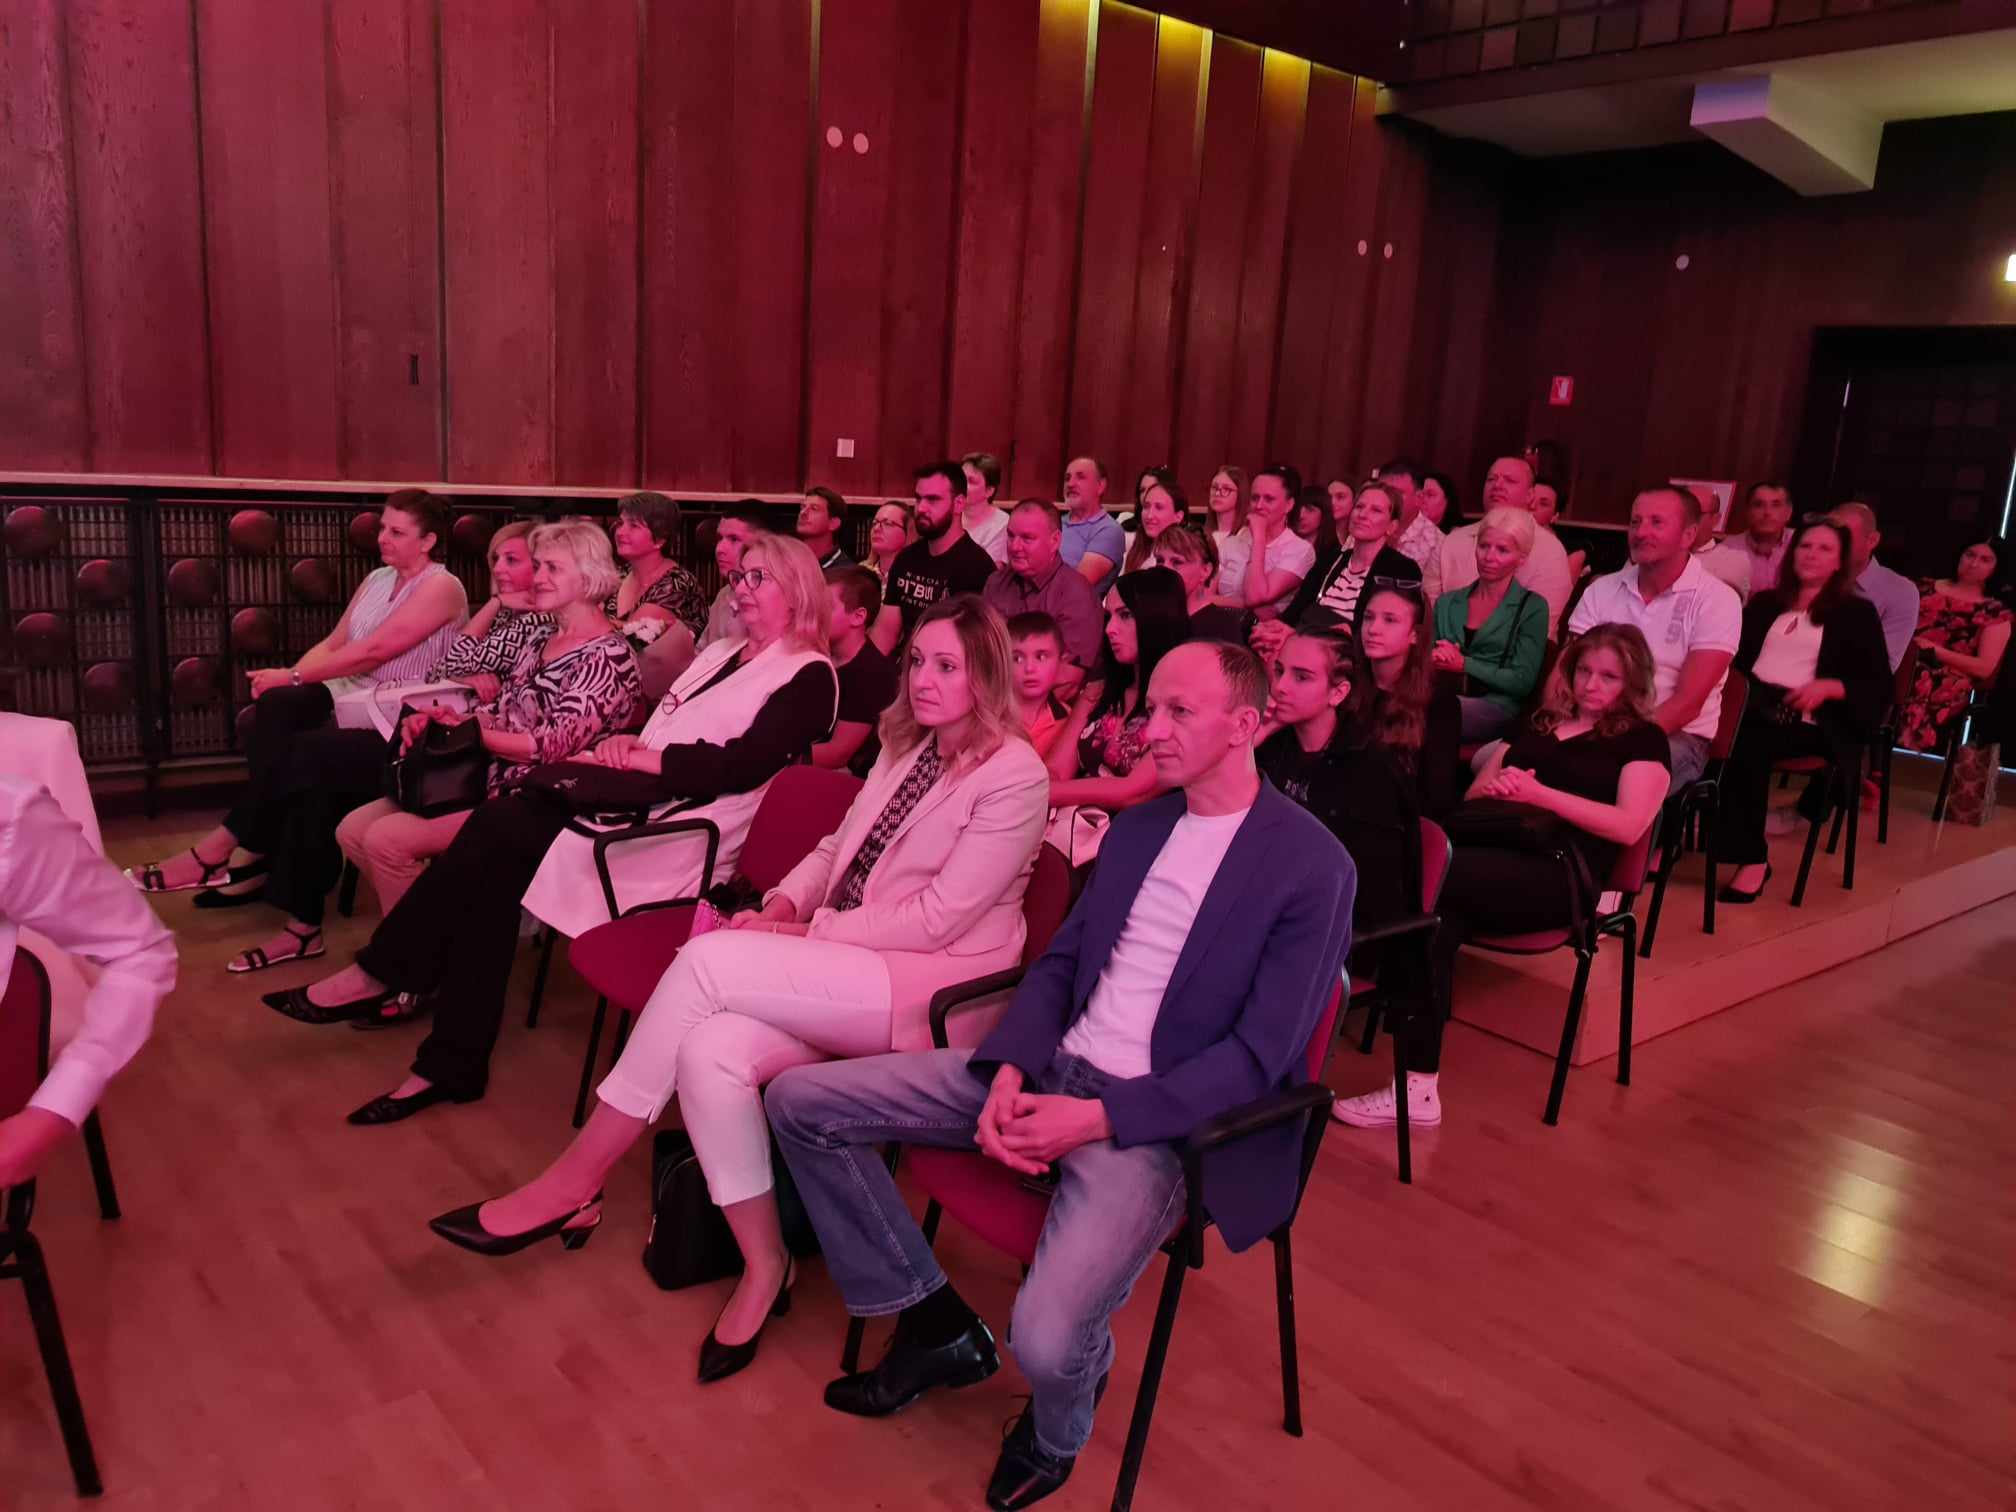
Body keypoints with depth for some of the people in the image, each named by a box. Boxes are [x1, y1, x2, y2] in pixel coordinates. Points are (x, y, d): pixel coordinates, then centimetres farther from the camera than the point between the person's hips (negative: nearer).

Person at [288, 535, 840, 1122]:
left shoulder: (809, 676, -1)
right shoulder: (720, 654, 25)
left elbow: (744, 764, -15)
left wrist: (645, 758, -14)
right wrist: (625, 743, 1)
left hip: (683, 826, -7)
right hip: (635, 796, 7)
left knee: (496, 836, -20)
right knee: (493, 846, -17)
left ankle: (382, 974, -2)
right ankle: (452, 1066, -13)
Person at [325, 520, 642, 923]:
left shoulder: (607, 657, -13)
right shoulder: (543, 637, 14)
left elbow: (553, 745, -21)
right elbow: (501, 710, 15)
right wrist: (435, 721, -4)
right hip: (483, 775, 9)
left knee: (385, 840, -19)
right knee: (352, 830, 2)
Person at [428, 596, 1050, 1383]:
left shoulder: (1014, 774, -11)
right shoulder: (908, 747, 14)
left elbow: (936, 917, -15)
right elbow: (837, 849, 19)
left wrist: (805, 936, -14)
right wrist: (785, 904, -1)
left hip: (927, 988, -7)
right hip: (846, 972, 7)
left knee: (708, 959, -25)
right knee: (711, 1052, -24)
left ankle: (574, 1181, -11)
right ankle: (763, 1265, -8)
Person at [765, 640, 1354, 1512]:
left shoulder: (1312, 868, -10)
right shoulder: (1136, 828, 12)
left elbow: (1258, 1056, -14)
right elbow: (1059, 961, 13)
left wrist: (1101, 1117, -20)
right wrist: (1008, 1071, -7)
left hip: (1157, 1120, -7)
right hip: (1050, 1072, 7)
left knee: (1046, 1340, -31)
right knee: (799, 1100, -2)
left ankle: (1056, 1432, 11)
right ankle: (936, 1326, 12)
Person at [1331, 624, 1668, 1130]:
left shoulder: (1643, 739, 13)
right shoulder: (1538, 724, 29)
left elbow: (1628, 825, -4)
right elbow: (1471, 795, 24)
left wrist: (1538, 794, -12)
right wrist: (1493, 788, -1)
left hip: (1560, 874, -5)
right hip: (1492, 858, 5)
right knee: (1435, 916, -33)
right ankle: (1417, 1088, -35)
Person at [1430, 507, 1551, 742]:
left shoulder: (1532, 607, 7)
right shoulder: (1447, 603, 20)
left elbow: (1522, 682, -2)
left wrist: (1464, 664, -9)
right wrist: (1435, 661, -4)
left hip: (1496, 708, -4)